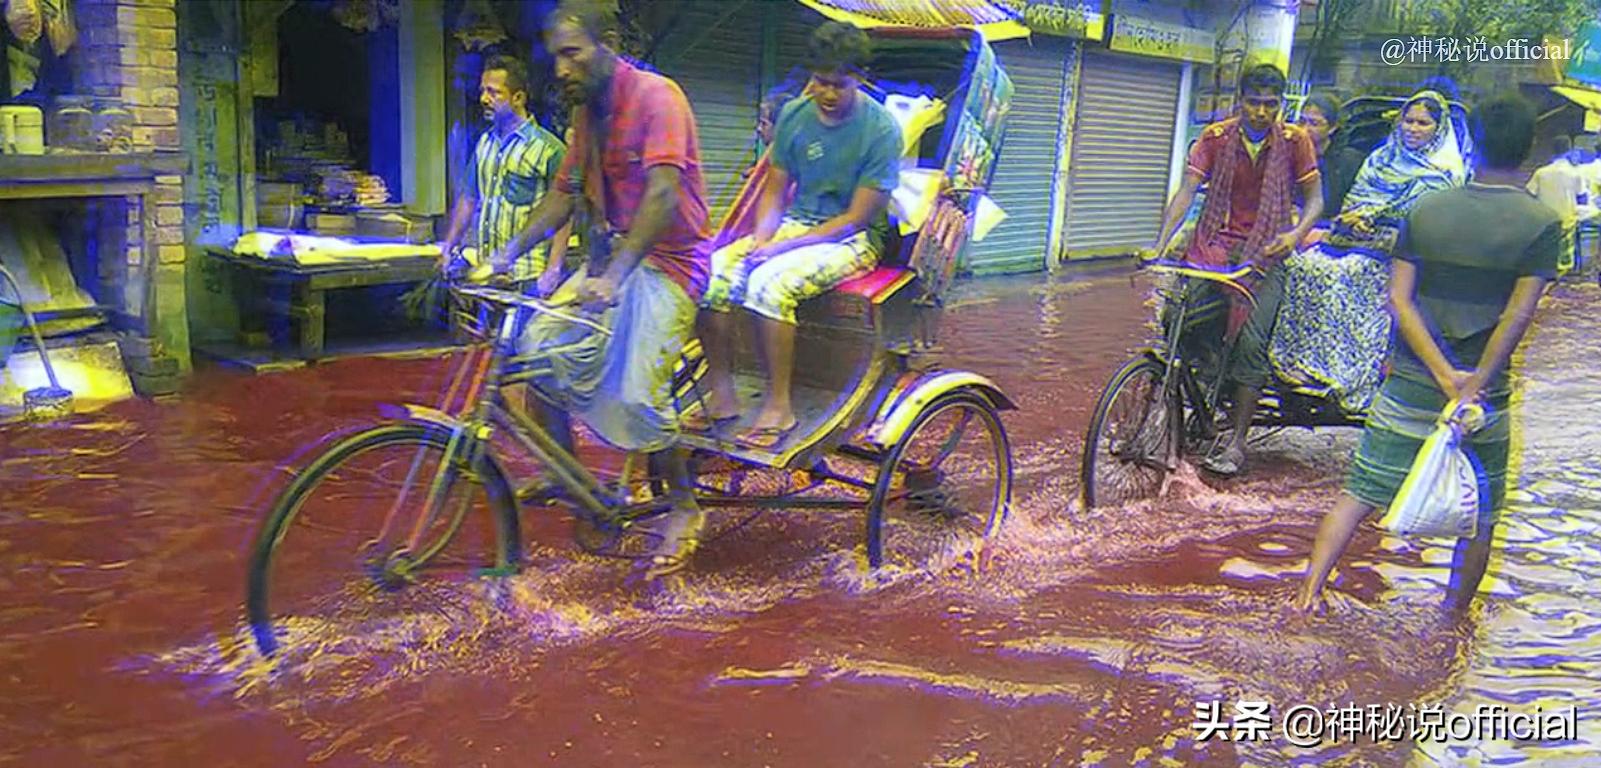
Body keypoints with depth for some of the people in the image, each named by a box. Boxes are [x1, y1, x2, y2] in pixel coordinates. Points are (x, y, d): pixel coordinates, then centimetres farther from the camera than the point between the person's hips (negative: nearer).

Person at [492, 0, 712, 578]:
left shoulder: (655, 96, -15)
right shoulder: (588, 112, 12)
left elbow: (662, 194, -27)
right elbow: (562, 197, 13)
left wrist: (614, 277, -37)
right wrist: (506, 255, 0)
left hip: (665, 260, -8)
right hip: (608, 257, 8)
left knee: (637, 395, -19)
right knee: (539, 348, -6)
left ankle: (684, 507, 5)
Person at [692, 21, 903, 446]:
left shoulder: (881, 128, -13)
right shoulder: (794, 115, 3)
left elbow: (856, 218, -14)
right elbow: (774, 191, 10)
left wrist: (782, 246, -19)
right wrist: (761, 240, -10)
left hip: (852, 239, -5)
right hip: (795, 224, 6)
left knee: (770, 281, -33)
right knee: (711, 269, -19)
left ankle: (779, 406, -20)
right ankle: (721, 393, -8)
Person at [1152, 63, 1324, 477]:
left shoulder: (1294, 141, -2)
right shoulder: (1216, 137, -1)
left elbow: (1315, 198, 2)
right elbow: (1186, 192, -8)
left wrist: (1296, 233, -19)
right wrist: (1158, 247, -20)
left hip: (1264, 253, -1)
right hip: (1214, 245, 2)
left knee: (1250, 339, -17)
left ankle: (1237, 439, -7)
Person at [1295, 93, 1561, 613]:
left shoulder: (1426, 209, 1)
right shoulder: (1541, 223, -6)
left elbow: (1399, 298, -6)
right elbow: (1517, 315, -15)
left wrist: (1444, 376, -9)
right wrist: (1475, 385, -14)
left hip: (1410, 385, 2)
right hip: (1484, 393, -2)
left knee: (1359, 495, 8)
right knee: (1480, 518, 15)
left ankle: (1309, 595, 3)